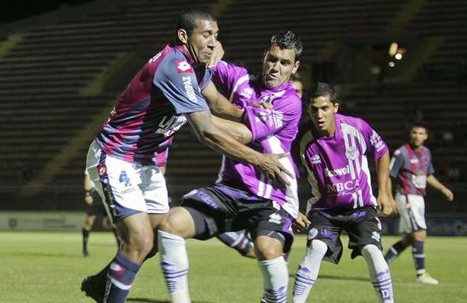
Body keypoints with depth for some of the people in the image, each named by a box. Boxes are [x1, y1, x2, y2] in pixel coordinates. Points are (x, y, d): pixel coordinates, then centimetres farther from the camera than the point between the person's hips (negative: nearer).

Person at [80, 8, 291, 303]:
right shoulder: (175, 67, -28)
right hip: (115, 159, -10)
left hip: (147, 162, 10)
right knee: (140, 241, -19)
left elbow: (215, 99, 22)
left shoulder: (196, 63, 1)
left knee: (159, 237, 12)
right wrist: (259, 160, -28)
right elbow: (207, 133, -32)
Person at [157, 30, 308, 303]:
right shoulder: (240, 79, 8)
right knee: (171, 223, -14)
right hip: (230, 188, 5)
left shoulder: (290, 102, -8)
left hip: (271, 196, -5)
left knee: (268, 249, -33)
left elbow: (244, 134, -17)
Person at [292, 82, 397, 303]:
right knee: (316, 248, -23)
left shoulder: (357, 128, -16)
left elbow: (382, 153, 3)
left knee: (372, 251, -17)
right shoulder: (305, 142, -16)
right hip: (324, 208, 0)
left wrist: (384, 192, 2)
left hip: (361, 206, 0)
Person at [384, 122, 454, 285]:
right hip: (407, 198, -8)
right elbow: (388, 177, -11)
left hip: (418, 199, 8)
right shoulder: (401, 153, -13)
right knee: (420, 234, -13)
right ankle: (421, 274, -7)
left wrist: (443, 188, 12)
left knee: (408, 239, 11)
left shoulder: (426, 152, 10)